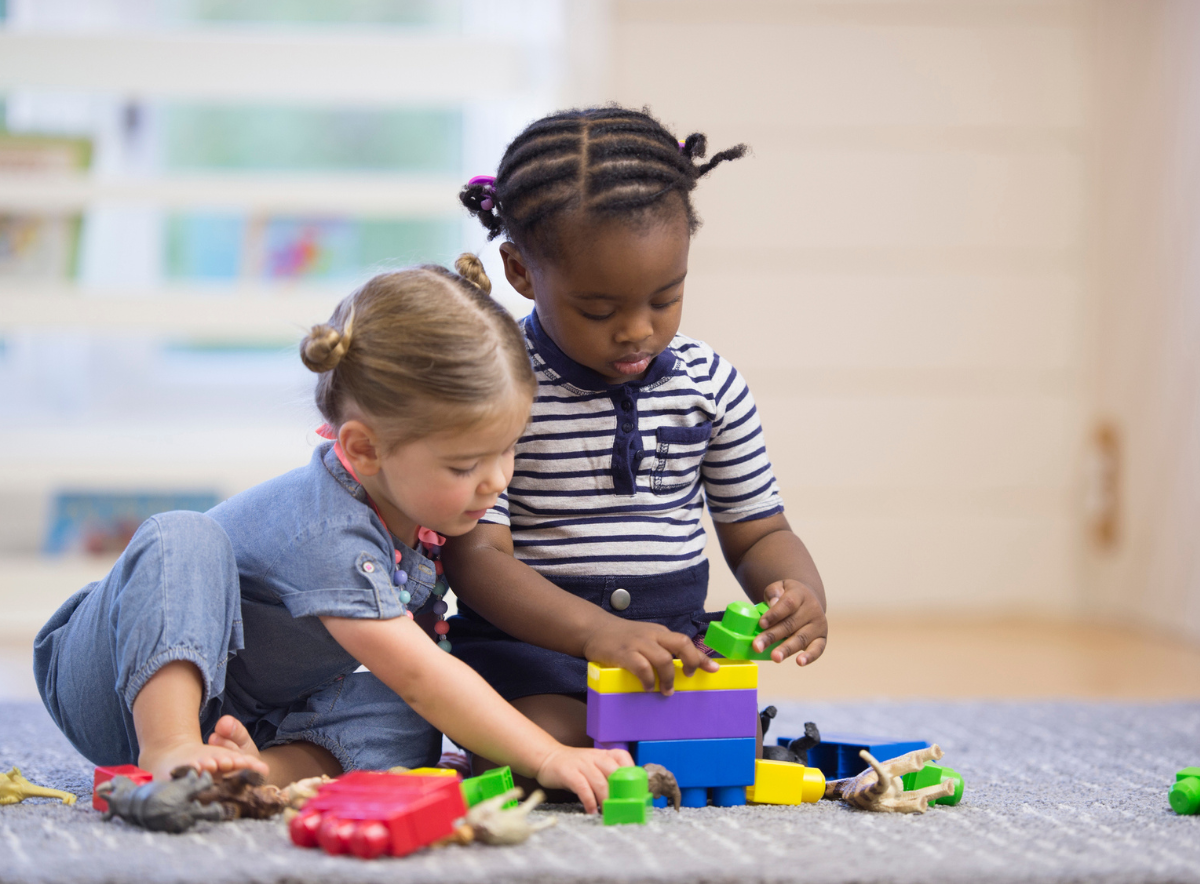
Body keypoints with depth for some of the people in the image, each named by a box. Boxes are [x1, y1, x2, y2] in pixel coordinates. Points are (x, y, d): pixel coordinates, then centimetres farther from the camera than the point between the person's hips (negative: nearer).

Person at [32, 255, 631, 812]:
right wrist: (547, 759, -38)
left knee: (402, 722, -21)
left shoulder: (410, 495, -7)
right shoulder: (327, 533, -32)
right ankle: (167, 751, -44)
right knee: (185, 539, -35)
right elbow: (421, 676, -36)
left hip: (251, 714, 6)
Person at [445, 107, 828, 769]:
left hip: (675, 640, 4)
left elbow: (757, 532, 14)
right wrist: (597, 632, -32)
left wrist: (800, 590, -12)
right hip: (527, 643, -4)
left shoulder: (710, 384, 5)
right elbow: (474, 554, -16)